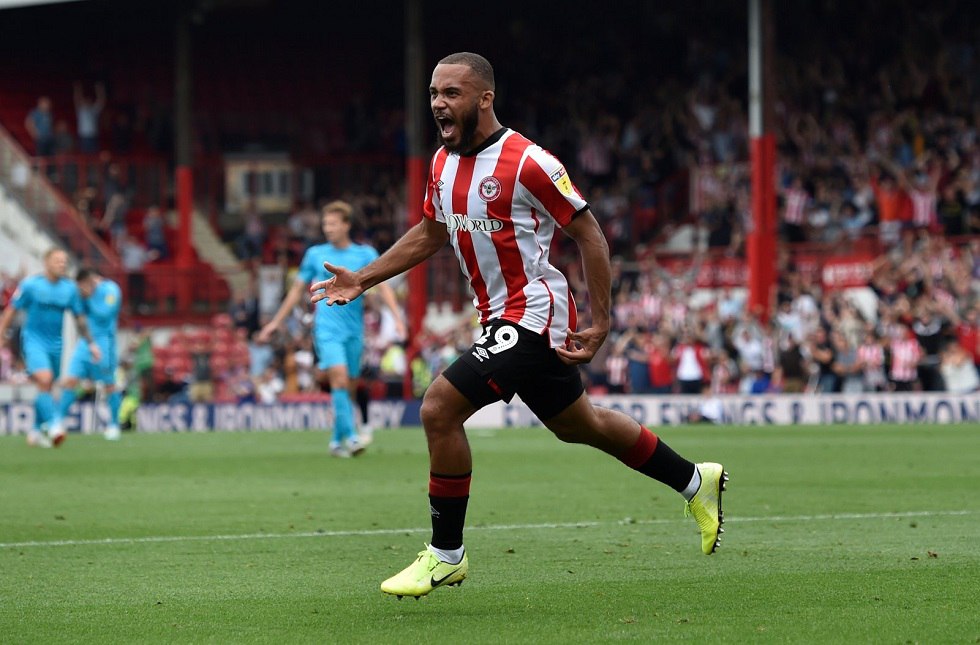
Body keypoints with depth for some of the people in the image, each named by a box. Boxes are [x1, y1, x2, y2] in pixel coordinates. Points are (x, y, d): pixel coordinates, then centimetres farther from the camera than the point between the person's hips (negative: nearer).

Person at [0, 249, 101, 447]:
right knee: (44, 380, -23)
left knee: (47, 388, 10)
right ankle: (54, 424, -30)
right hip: (33, 340, -5)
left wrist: (91, 343, 12)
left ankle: (36, 432, 22)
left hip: (55, 344, 5)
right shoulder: (30, 285, -7)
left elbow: (80, 317, 13)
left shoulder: (70, 288, 4)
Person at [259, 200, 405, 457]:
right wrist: (276, 322, 17)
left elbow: (383, 286, -2)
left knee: (349, 386, 4)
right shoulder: (315, 254, 7)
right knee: (339, 377, -20)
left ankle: (338, 441, 18)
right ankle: (349, 436, -25)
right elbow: (297, 289, 16)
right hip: (327, 328, -2)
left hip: (354, 330, 2)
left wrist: (397, 317, -16)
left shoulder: (365, 254, 5)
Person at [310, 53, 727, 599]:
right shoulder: (443, 163, 6)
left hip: (534, 313, -9)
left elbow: (590, 234, -13)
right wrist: (360, 280, 13)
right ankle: (696, 482, 39)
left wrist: (601, 324, -15)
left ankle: (446, 554, -6)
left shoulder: (527, 163, -19)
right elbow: (430, 235, 21)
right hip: (502, 317, 9)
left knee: (439, 408, -17)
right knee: (579, 425, 21)